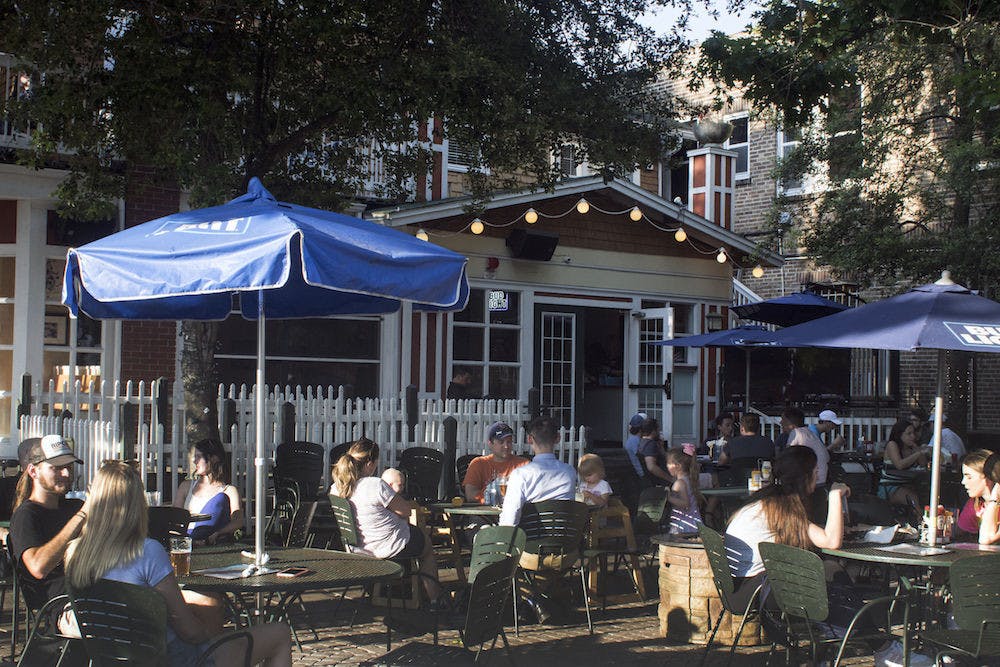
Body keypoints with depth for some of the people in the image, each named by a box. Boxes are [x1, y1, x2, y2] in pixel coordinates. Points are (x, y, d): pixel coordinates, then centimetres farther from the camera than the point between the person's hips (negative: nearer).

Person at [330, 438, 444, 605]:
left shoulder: (336, 488, -6)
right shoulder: (375, 485, -29)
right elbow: (406, 511, -18)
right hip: (391, 547, -7)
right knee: (428, 544, 25)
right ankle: (434, 597, 31)